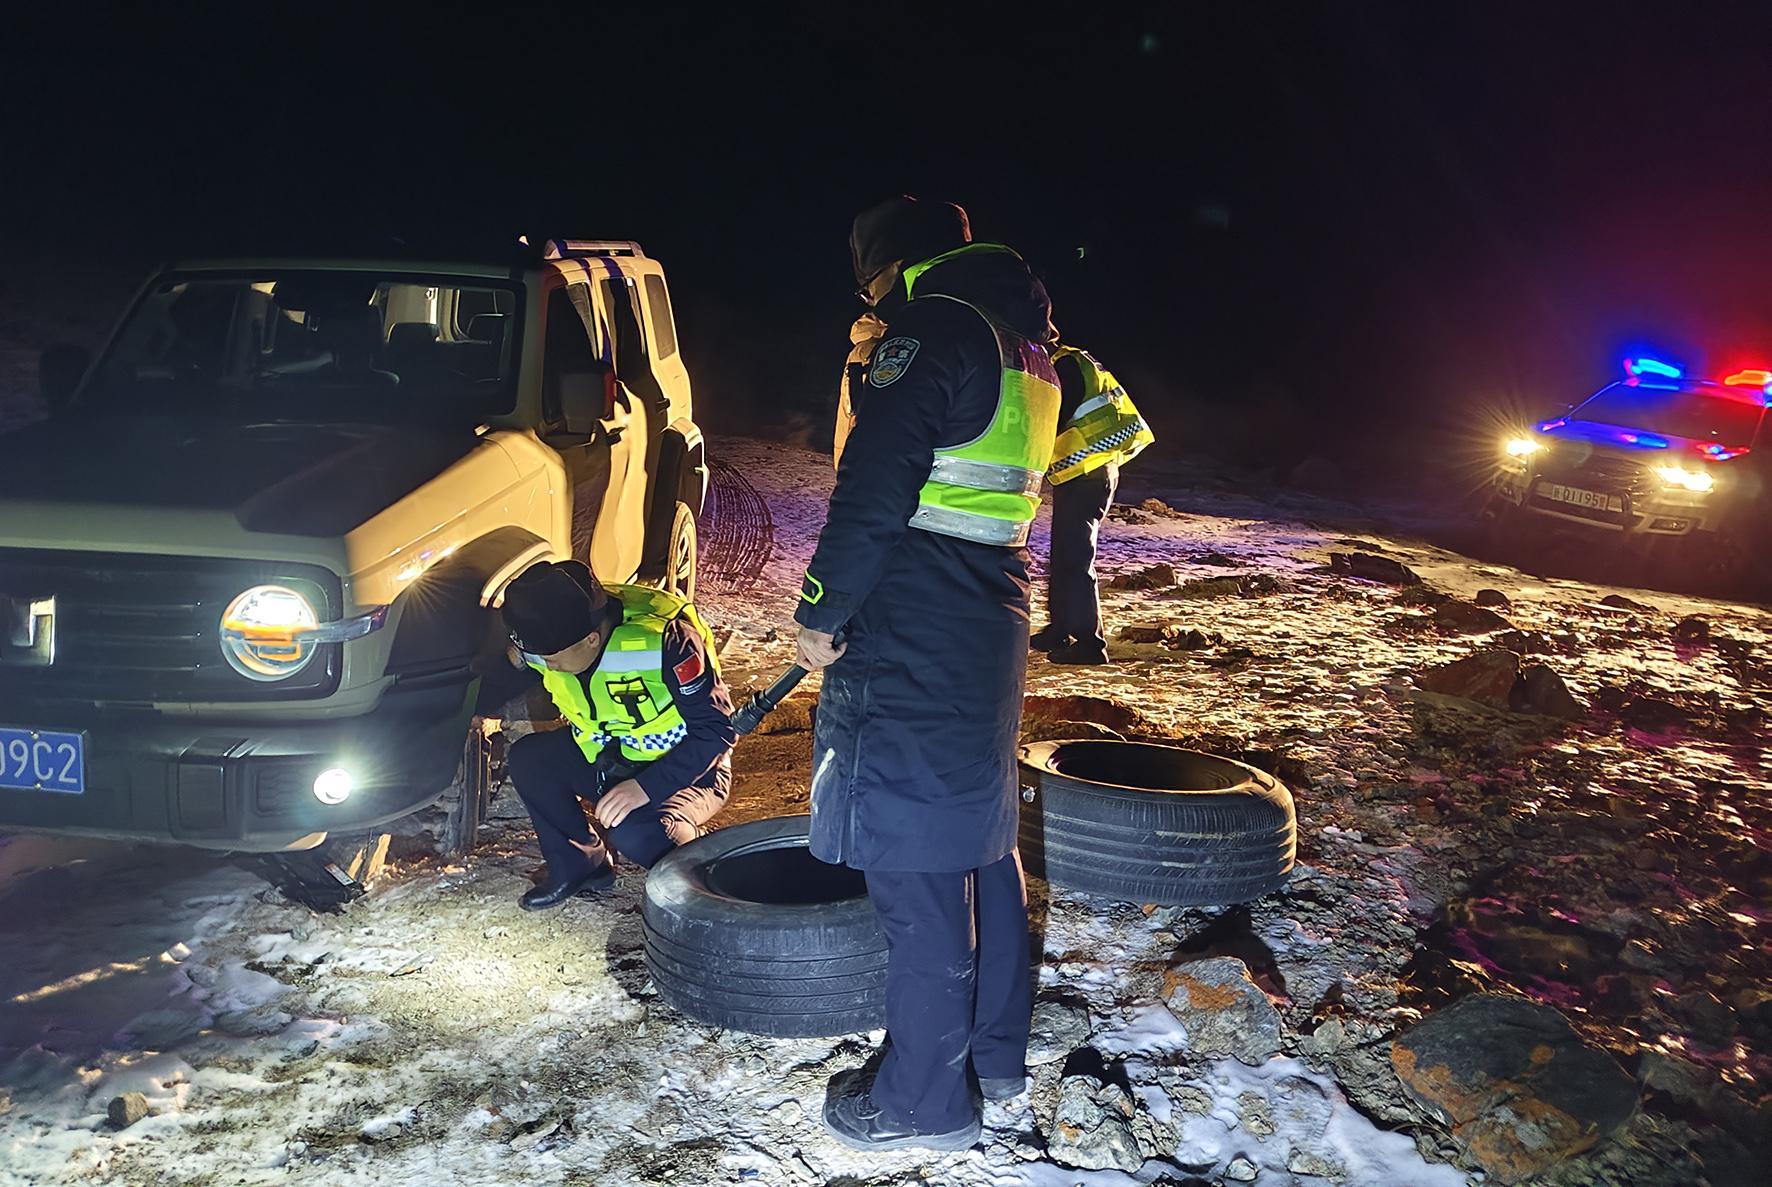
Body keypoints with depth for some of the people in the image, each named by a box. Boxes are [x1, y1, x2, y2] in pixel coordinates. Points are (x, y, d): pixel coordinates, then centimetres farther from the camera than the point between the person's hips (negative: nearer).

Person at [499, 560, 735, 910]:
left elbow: (717, 730, -27)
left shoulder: (664, 641, -32)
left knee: (631, 829, -33)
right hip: (609, 757, 7)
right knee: (527, 758, -13)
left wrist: (644, 788, -32)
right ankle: (578, 867, 5)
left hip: (688, 768, -6)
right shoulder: (548, 636, -13)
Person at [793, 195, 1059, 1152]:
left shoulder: (932, 326, -11)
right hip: (991, 626, 10)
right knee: (981, 843, 18)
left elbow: (874, 487, -19)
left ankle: (923, 1100, 9)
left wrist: (822, 610, -9)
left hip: (914, 642, -10)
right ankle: (995, 1049, 31)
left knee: (915, 866, -2)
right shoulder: (1026, 343, 18)